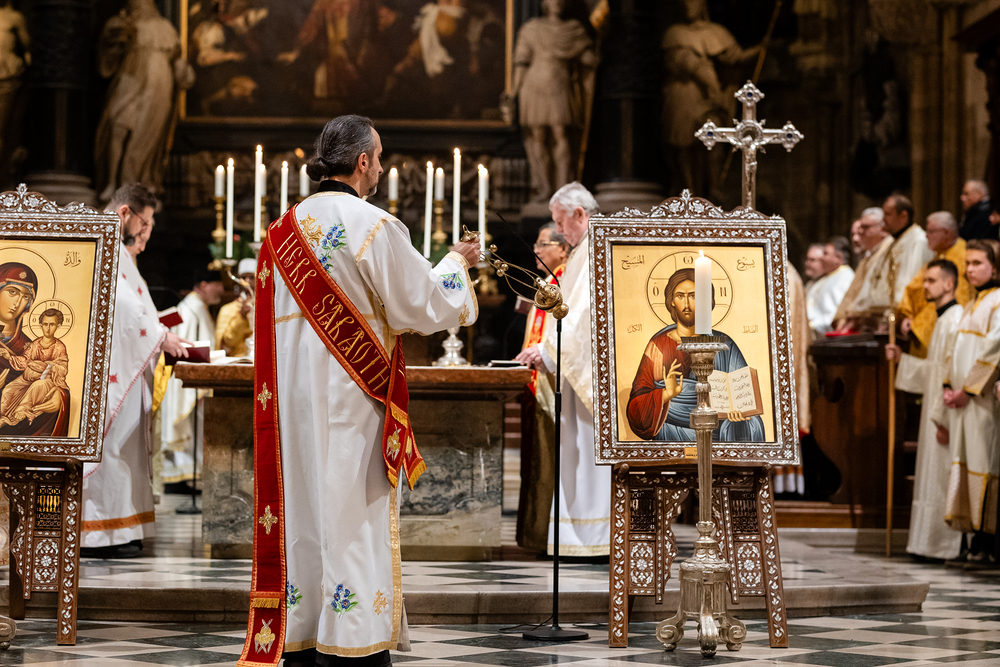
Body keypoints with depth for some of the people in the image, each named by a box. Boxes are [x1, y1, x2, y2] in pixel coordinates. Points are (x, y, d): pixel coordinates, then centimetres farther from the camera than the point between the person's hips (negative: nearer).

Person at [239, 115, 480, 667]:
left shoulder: (286, 228, 9)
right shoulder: (374, 226, -12)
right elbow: (421, 306, -8)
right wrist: (456, 263, 9)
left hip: (294, 393, 7)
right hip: (351, 394, -6)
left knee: (302, 505, 9)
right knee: (352, 510, -2)